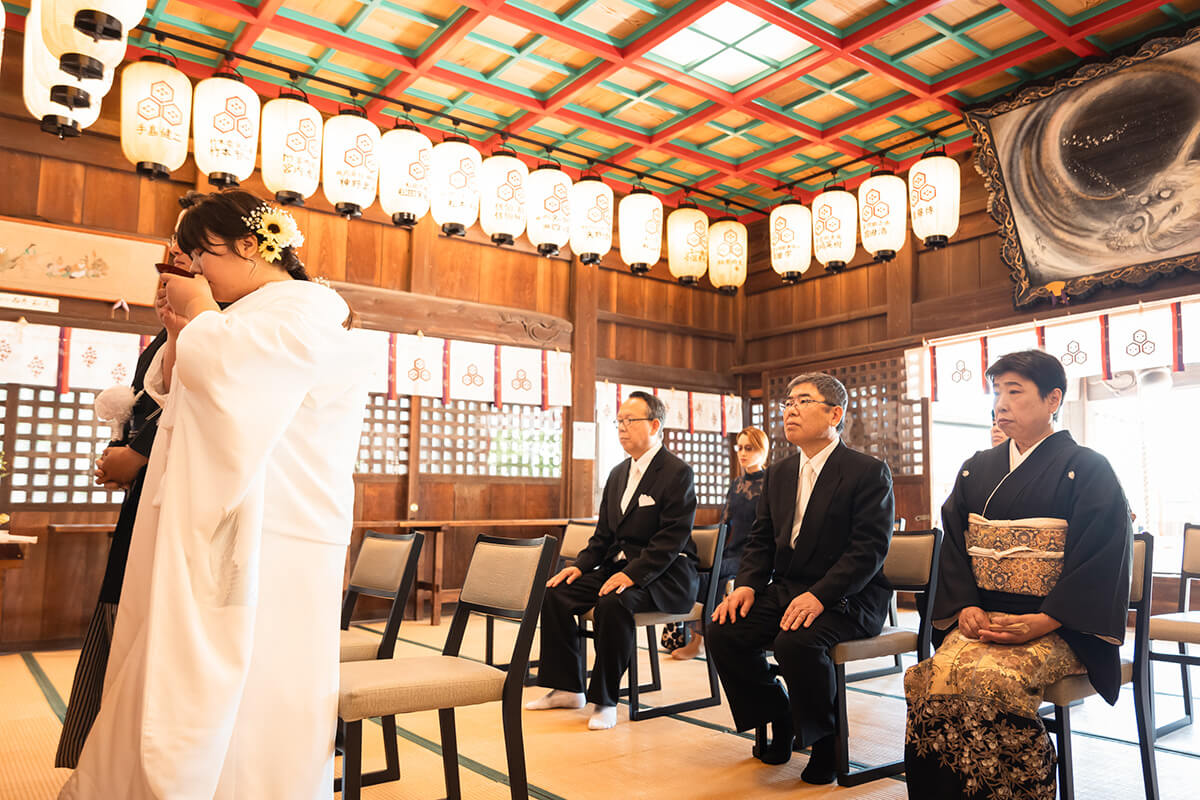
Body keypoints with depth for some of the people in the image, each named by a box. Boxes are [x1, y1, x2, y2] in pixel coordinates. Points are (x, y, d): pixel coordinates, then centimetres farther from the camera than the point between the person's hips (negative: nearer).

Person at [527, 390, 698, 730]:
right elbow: (604, 534, 17)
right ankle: (566, 688, 2)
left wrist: (633, 574, -28)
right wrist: (580, 565, 0)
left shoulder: (677, 472, -10)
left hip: (662, 575, -8)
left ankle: (605, 699, -16)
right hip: (617, 566, 8)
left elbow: (672, 538, -18)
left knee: (613, 603, -34)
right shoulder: (618, 474, 16)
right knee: (555, 592, -9)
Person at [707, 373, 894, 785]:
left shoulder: (869, 471, -7)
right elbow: (761, 540, 14)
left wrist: (819, 595, -28)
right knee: (722, 631, -15)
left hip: (847, 596, -6)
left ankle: (825, 742, -5)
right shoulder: (778, 474, 14)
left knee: (796, 640, -33)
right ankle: (777, 720, 8)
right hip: (786, 589, 7)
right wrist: (746, 584, -6)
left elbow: (870, 548, -16)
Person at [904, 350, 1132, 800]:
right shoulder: (976, 471, 16)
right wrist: (966, 607, -4)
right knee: (936, 677, -25)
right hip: (981, 618, 4)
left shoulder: (1086, 470, 1)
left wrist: (1040, 622, -16)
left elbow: (1101, 559, -7)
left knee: (989, 678, -31)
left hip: (1057, 626, -4)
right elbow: (954, 546, 14)